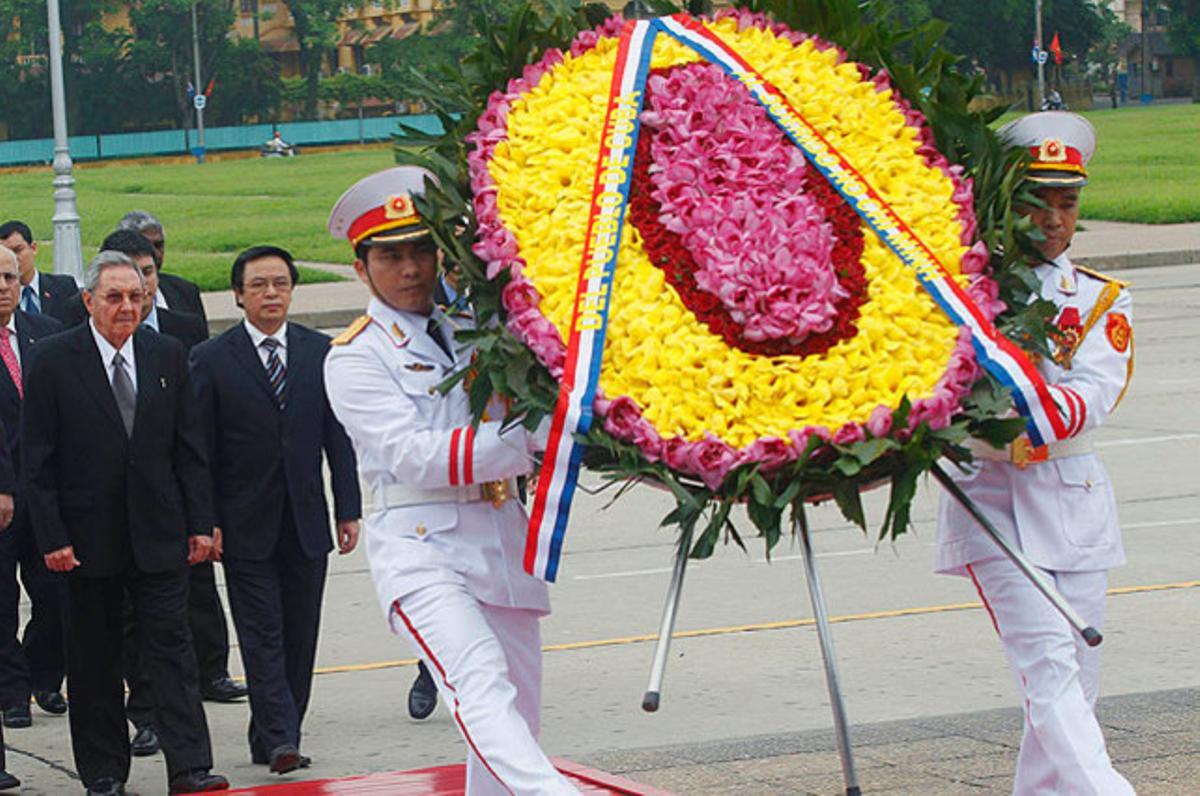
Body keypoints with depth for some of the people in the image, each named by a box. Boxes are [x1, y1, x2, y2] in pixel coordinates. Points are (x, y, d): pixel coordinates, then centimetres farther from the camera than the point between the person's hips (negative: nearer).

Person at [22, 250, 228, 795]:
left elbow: (190, 447, 8)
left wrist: (200, 523, 3)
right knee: (93, 660, 6)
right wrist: (51, 536, -9)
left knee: (172, 646, -3)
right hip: (87, 537, -2)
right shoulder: (54, 360, -4)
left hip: (159, 534, 2)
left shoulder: (167, 355, 5)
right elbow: (37, 459, -4)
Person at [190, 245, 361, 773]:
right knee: (262, 635, -6)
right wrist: (206, 522, -7)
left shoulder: (320, 352, 6)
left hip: (306, 521, 3)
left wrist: (349, 510, 3)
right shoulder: (212, 359, -2)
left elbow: (338, 437, 8)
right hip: (246, 526, -3)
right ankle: (280, 738, -9)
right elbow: (201, 449, -2)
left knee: (299, 636, 5)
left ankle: (271, 739, 14)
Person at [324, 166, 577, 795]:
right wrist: (530, 437, -22)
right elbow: (414, 455, -14)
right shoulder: (355, 358, -1)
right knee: (482, 685, -26)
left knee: (518, 711, 9)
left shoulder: (471, 330, 16)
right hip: (422, 547, -7)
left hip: (504, 537, 7)